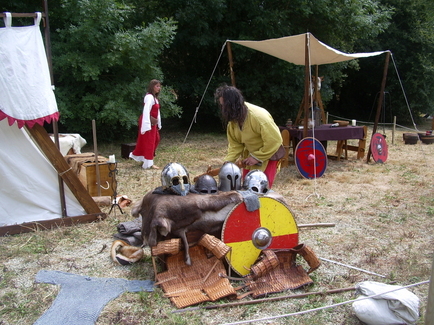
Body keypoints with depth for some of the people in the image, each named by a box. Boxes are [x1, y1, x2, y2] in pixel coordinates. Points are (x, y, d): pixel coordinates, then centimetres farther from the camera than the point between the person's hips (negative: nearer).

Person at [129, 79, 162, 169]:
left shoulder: (155, 97, 14)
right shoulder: (149, 97, -16)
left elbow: (157, 112, 15)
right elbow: (146, 111, -24)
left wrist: (159, 124, 15)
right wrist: (147, 125, -29)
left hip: (153, 123, 10)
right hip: (148, 122, -10)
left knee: (156, 139, 16)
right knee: (148, 142, -5)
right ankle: (149, 163, 1)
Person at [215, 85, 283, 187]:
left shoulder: (259, 116, -31)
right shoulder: (232, 120, -8)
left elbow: (275, 140, -27)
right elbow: (235, 145, -4)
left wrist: (257, 157, -22)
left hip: (268, 155, -7)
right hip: (250, 156, 7)